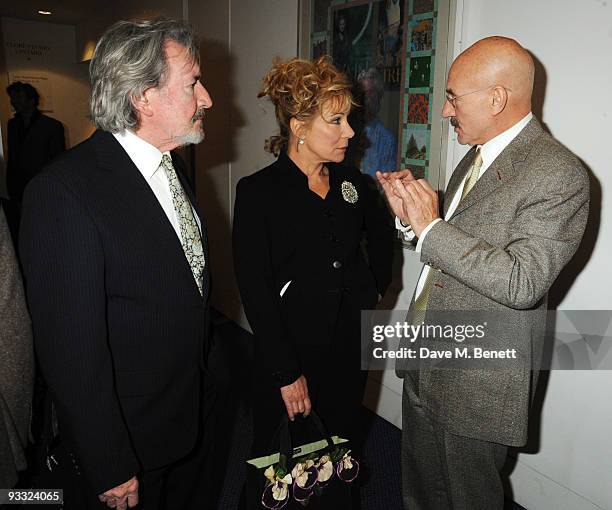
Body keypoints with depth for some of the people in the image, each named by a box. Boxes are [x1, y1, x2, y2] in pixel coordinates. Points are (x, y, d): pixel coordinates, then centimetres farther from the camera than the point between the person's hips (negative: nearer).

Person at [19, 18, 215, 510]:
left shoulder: (172, 165, 3)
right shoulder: (62, 192, -24)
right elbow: (72, 350, -22)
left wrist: (203, 389, 13)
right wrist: (109, 469, -16)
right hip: (128, 442, -7)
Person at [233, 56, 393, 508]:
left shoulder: (351, 181, 2)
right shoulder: (259, 192, -13)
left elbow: (381, 229, 23)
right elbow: (256, 292, -16)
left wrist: (378, 286, 14)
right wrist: (286, 372, -16)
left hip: (353, 343, 5)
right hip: (290, 353, -4)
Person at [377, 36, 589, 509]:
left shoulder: (558, 173, -20)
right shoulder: (477, 156, 8)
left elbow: (522, 283, -28)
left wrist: (431, 227, -25)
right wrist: (413, 216, -4)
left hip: (479, 381, -8)